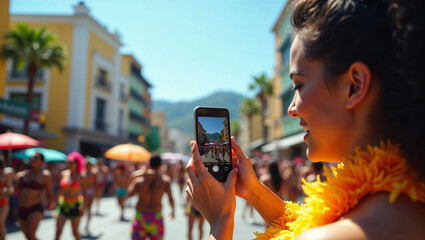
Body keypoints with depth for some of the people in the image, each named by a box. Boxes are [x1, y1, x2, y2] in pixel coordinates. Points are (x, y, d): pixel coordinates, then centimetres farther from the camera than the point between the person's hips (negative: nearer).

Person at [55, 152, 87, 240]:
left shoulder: (80, 177, -6)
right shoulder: (63, 174, 2)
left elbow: (85, 193, -2)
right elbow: (61, 189, 12)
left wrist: (83, 207, -9)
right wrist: (58, 202, 12)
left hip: (75, 206, -2)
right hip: (63, 205, 3)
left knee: (75, 231, 8)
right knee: (58, 230, -7)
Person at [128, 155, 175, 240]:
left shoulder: (139, 178, -6)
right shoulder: (165, 179, -6)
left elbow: (130, 193, -13)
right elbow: (170, 199, -11)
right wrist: (173, 210, 7)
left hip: (140, 215, 0)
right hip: (156, 216, 0)